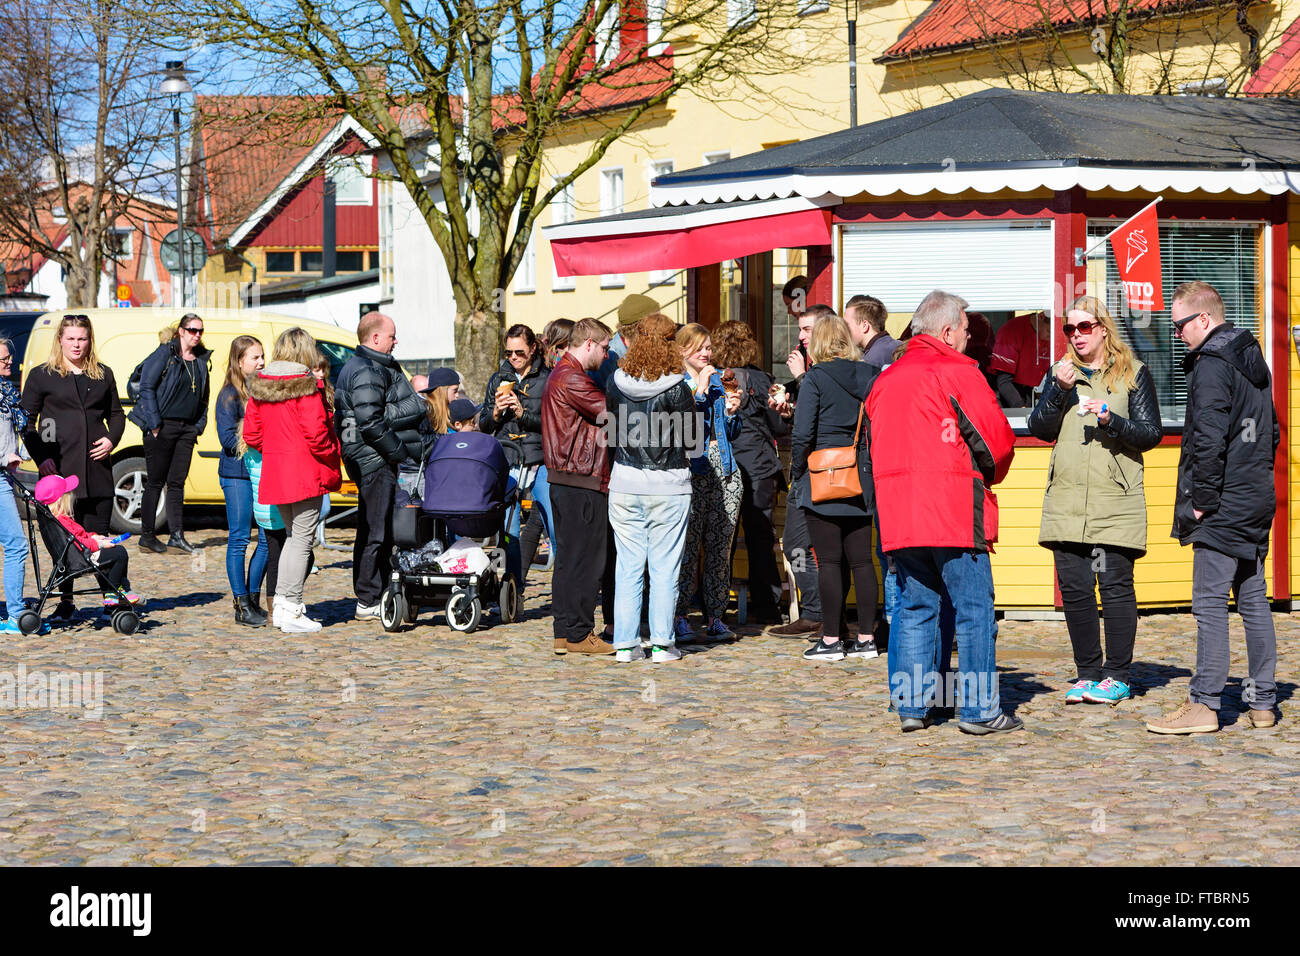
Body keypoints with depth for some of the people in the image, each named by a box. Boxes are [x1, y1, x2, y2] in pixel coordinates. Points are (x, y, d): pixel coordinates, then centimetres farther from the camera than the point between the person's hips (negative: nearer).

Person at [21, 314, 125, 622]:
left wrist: (111, 440, 2)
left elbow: (116, 414, 22)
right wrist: (41, 457, -9)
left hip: (97, 470, 2)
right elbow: (26, 421, 4)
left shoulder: (103, 374, 14)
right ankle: (66, 602, 11)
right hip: (60, 470, -2)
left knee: (98, 539, 3)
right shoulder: (41, 376, 4)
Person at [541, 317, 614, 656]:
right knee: (585, 558, -5)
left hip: (563, 480, 11)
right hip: (583, 482, -11)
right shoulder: (572, 379, -15)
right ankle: (579, 634, -1)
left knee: (569, 558, 12)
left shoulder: (559, 375, 19)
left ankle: (564, 633, 16)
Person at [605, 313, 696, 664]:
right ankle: (662, 644, 5)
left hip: (624, 484, 3)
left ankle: (625, 644, 9)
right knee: (664, 567, 4)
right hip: (668, 487, -3)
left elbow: (610, 429, 9)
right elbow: (688, 434, -3)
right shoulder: (675, 388, -13)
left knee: (628, 565, 8)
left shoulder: (617, 383, -2)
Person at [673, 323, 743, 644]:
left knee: (720, 546, 5)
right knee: (688, 546, -6)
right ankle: (680, 617, 1)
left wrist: (731, 411, 1)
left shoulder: (719, 380, 17)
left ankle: (714, 617, 10)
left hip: (724, 470, 5)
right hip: (692, 469, -5)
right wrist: (700, 391, -13)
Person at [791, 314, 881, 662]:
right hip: (861, 483, 5)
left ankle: (831, 639, 0)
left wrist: (797, 472, 2)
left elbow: (803, 434, -11)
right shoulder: (870, 376, 5)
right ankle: (866, 637, 11)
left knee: (829, 561, -2)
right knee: (861, 560, 8)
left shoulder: (816, 378, -8)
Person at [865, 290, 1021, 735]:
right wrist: (988, 475, 15)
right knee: (974, 608, 1)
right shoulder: (958, 373, -5)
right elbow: (998, 440, -5)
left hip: (898, 514, 6)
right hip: (955, 514, -6)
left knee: (914, 606, 11)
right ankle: (979, 708, 2)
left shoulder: (885, 380, 14)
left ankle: (909, 704, 9)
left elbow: (872, 448, 16)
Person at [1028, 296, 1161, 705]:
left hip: (1116, 502, -3)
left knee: (1116, 586, -5)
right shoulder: (1060, 374, 15)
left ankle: (1118, 676, 5)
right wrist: (1059, 391, -9)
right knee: (1074, 587, 2)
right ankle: (1088, 673, 14)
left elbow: (1150, 433, 1)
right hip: (1066, 500, 3)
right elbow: (1039, 428, 6)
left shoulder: (1133, 374, 5)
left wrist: (1110, 419, -14)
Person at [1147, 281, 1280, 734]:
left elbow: (1209, 441, -21)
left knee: (1210, 602, -6)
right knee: (1253, 598, 12)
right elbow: (1271, 431, 22)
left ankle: (1204, 704, -6)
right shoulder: (1253, 362, 15)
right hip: (1257, 502, 9)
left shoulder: (1211, 365, -14)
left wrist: (1202, 502, -15)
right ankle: (1262, 701, 16)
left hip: (1222, 508, -9)